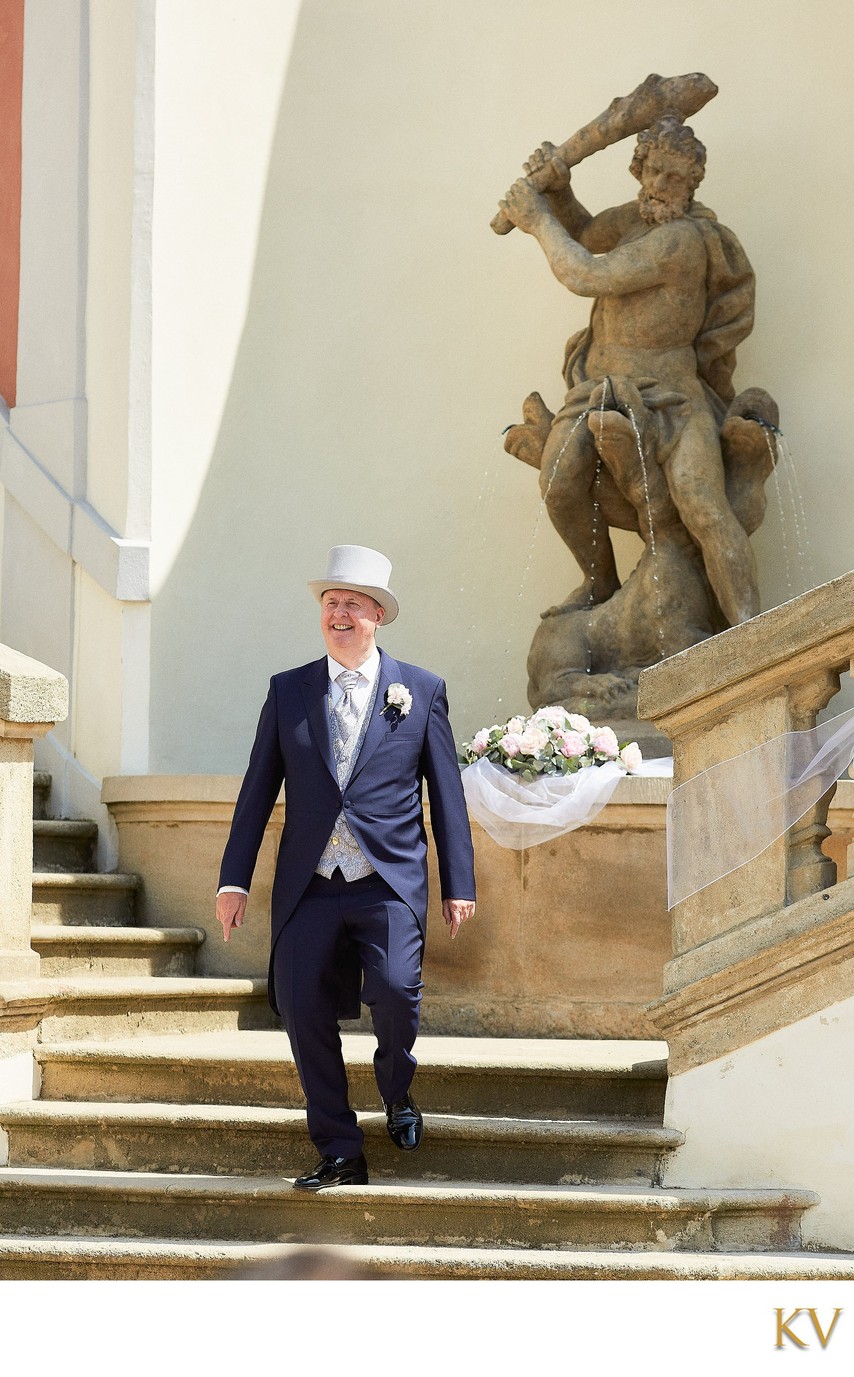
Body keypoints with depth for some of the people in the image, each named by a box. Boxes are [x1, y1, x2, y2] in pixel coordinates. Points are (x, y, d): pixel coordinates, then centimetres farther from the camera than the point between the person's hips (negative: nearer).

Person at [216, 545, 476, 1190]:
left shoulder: (421, 691, 6)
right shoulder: (288, 691, 10)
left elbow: (447, 793, 8)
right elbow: (258, 790, 11)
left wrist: (460, 884, 4)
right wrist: (234, 879, 5)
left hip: (390, 883, -2)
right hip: (309, 889, 2)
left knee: (395, 991, -22)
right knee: (303, 1010, -5)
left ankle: (396, 1089, 12)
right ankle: (340, 1156, 7)